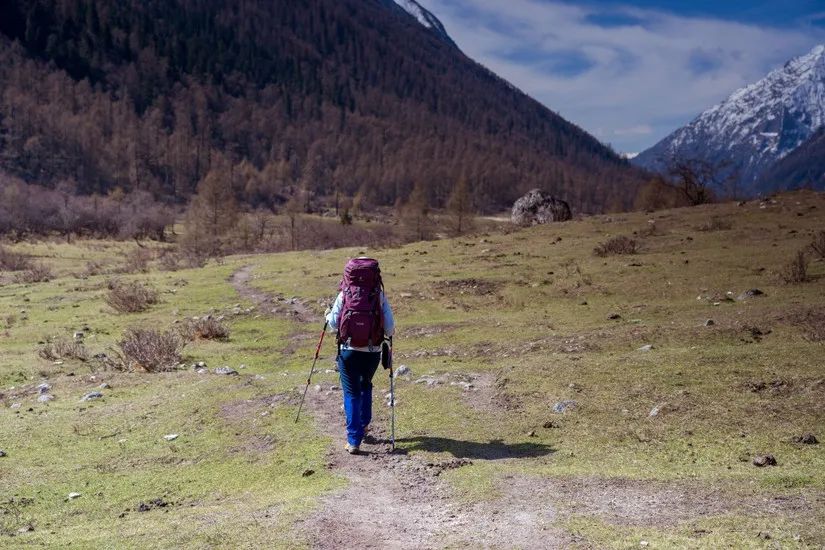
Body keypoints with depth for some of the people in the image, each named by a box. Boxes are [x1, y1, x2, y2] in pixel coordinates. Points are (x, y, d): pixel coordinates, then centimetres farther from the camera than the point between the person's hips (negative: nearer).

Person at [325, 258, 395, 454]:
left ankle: (354, 441, 0)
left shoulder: (344, 294, -5)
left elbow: (334, 324, -4)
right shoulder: (380, 295, -3)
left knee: (351, 394, 4)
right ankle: (363, 424, 35)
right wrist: (388, 334, 16)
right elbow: (390, 328, -6)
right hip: (372, 352, 2)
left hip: (349, 351, -1)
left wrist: (328, 315, 17)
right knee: (366, 386, 28)